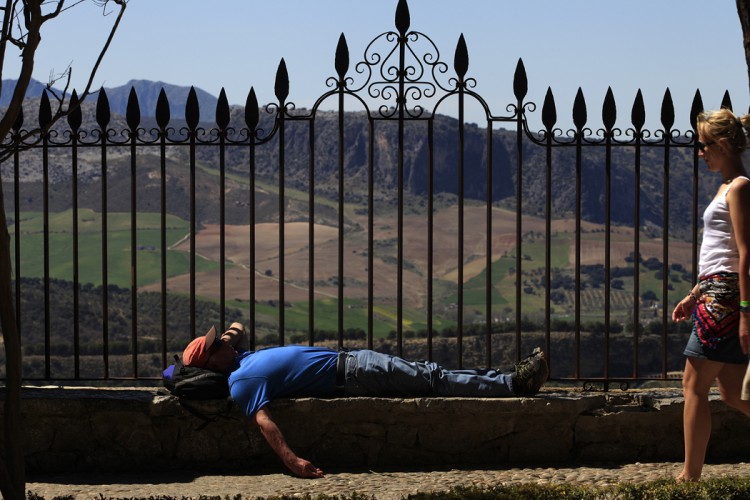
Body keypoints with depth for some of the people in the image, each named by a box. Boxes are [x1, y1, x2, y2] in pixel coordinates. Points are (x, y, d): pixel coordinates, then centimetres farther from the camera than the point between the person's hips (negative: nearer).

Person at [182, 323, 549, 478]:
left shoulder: (240, 359, 10)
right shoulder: (241, 383, -17)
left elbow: (238, 330, 32)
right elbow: (263, 421, -31)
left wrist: (231, 333, 10)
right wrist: (291, 461, -42)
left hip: (350, 360, 9)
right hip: (350, 377, -9)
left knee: (428, 373, 8)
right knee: (433, 380, -7)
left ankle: (509, 381, 13)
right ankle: (512, 386, 0)